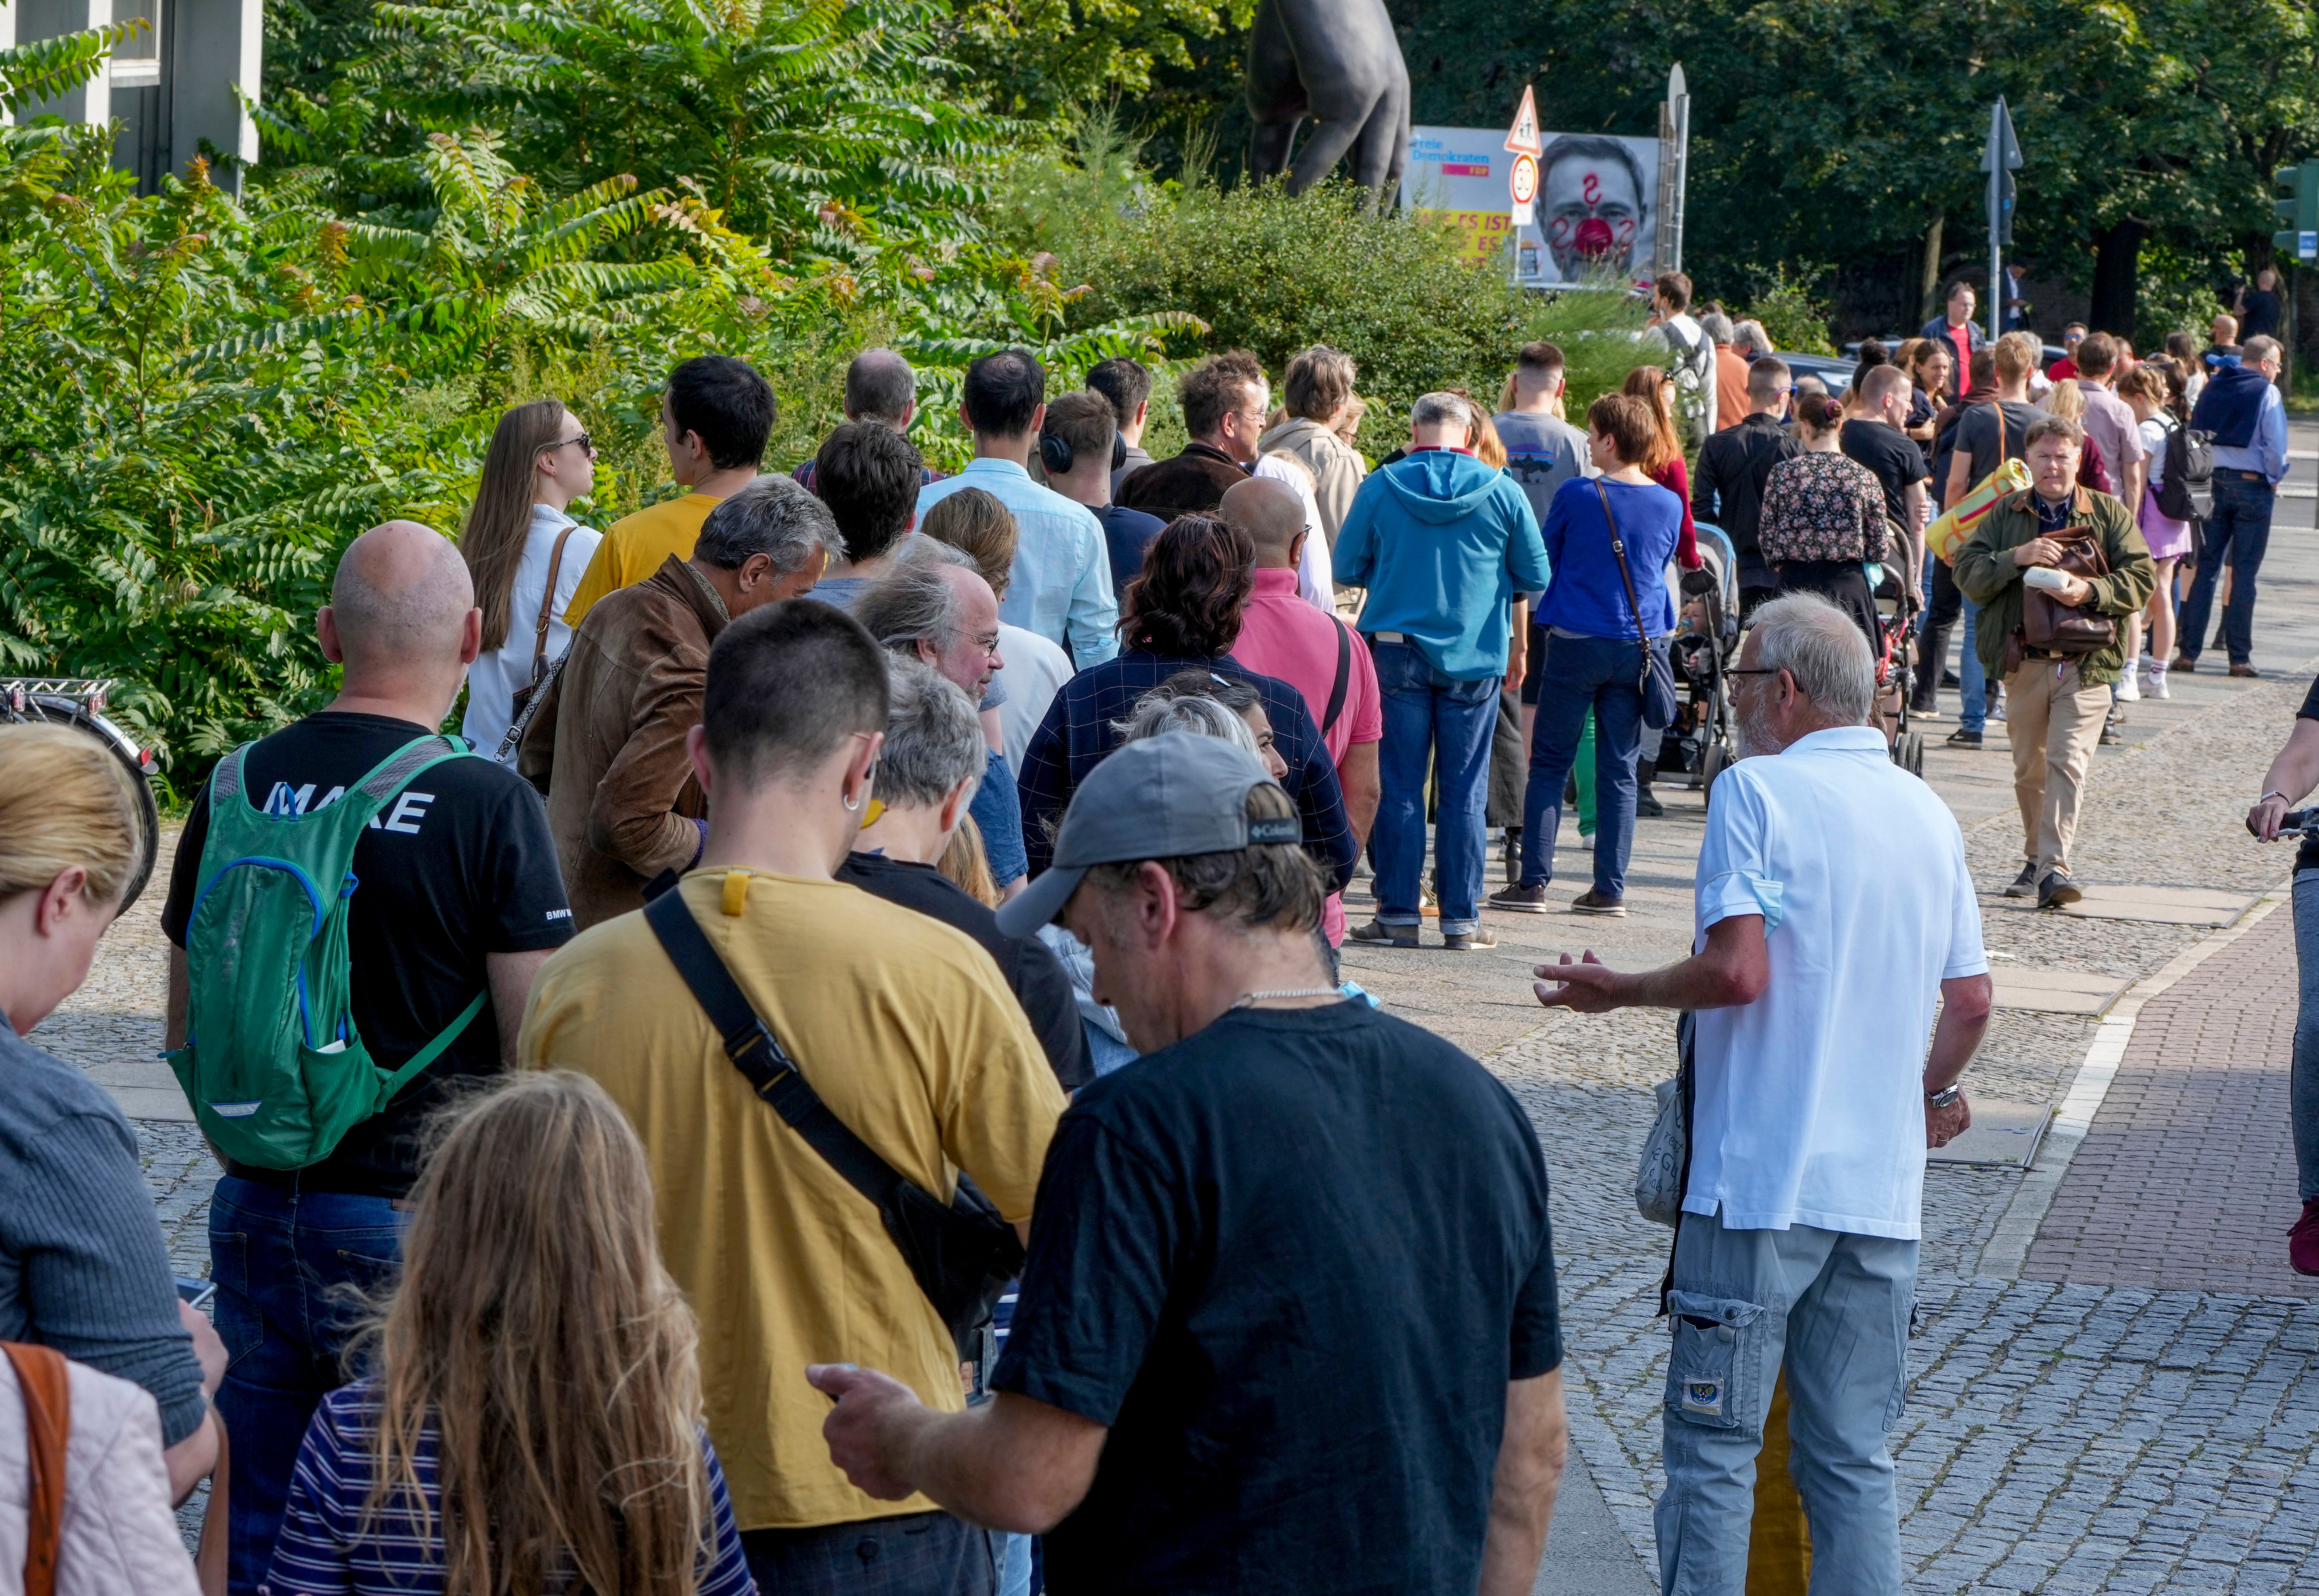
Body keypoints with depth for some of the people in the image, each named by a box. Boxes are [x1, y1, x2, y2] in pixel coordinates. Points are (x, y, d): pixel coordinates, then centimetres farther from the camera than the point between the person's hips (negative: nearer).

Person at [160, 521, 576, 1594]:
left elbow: (190, 1031, 12)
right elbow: (539, 1054, -13)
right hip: (419, 1220, -5)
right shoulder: (486, 806, -13)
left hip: (255, 1212, 5)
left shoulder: (237, 790, 2)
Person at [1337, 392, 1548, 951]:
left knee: (1398, 787, 5)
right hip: (1474, 655, 0)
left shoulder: (1381, 486, -3)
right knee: (1465, 791, 5)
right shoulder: (1501, 491, -3)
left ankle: (1398, 913, 5)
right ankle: (1461, 919, 6)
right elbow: (1535, 575, 4)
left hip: (1396, 649, 0)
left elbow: (1347, 567, 4)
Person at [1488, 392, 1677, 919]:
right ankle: (1610, 888, 7)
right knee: (1619, 770, 7)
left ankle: (1533, 883, 0)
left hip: (1577, 642, -3)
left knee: (1550, 764, 4)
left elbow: (1541, 562, 5)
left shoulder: (1577, 496, -8)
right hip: (1639, 641, 3)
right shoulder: (1669, 505, 2)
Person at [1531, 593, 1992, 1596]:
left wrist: (1618, 992, -2)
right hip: (1882, 1190, 6)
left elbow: (1736, 973, -18)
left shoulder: (1758, 790, -8)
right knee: (1855, 1463, 8)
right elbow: (1970, 1002, 12)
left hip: (1759, 1179, -6)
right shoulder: (1928, 812, 12)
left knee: (1712, 1449, 1)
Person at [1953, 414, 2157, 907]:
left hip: (2085, 663, -2)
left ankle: (2054, 867, -19)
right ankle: (2037, 859, 25)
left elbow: (2143, 578, 0)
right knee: (2029, 768, 10)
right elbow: (1968, 574, 0)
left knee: (2068, 762, -14)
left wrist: (2091, 591, -17)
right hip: (2024, 662, 2)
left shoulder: (2109, 514, 7)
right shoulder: (2005, 515, 9)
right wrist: (2017, 557, -16)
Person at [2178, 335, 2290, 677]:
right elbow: (2276, 444, -12)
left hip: (2211, 482, 4)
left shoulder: (2213, 387, 8)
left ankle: (2188, 651, 1)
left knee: (2206, 566, 7)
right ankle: (2240, 656, 0)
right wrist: (2275, 480, 3)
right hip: (2252, 484, -4)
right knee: (2244, 572, 0)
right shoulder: (2266, 393, -7)